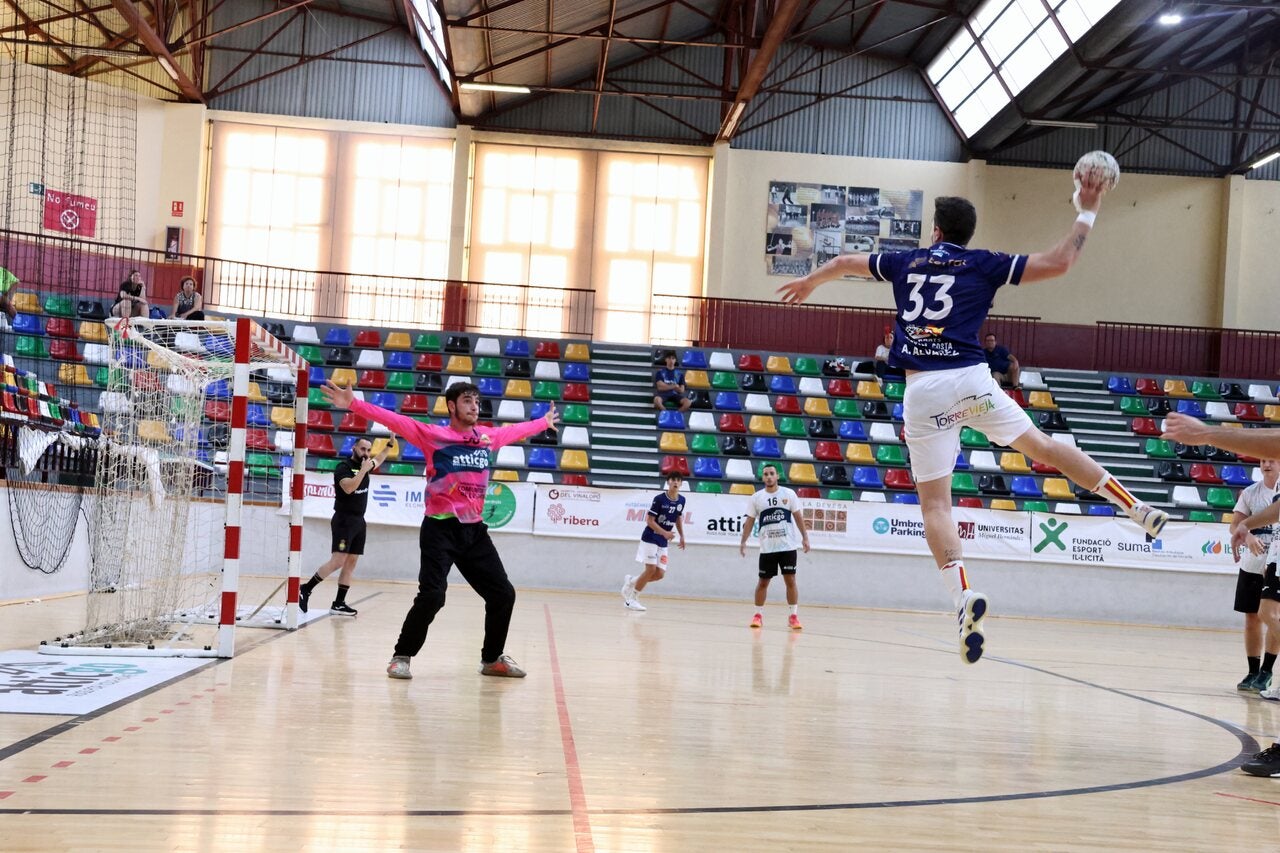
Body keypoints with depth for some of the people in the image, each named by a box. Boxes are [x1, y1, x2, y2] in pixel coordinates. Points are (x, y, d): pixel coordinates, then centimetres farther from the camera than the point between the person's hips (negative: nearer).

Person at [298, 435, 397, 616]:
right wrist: (363, 470, -23)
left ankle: (339, 603, 5)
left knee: (351, 563, 4)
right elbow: (348, 487, -28)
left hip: (359, 521, 8)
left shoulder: (364, 465, 11)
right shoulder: (343, 467, -11)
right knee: (338, 561, -16)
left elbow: (379, 459, 33)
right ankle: (305, 590, -7)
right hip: (344, 520, -8)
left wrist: (391, 443, 24)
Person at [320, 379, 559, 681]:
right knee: (431, 596, -17)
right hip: (441, 529, -6)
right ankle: (401, 656, 2)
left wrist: (544, 423, 43)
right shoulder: (433, 435, -6)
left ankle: (492, 659, 27)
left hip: (475, 530, 6)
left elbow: (517, 430, 29)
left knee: (503, 594, 8)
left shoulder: (487, 437, 10)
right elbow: (395, 420, -13)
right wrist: (353, 404, -21)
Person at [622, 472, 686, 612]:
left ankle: (631, 582, 22)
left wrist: (682, 537, 13)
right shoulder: (659, 498, -16)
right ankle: (631, 600, -1)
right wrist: (665, 533, -26)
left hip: (663, 543, 6)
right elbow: (650, 520, -16)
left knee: (660, 574, -1)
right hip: (650, 538, -6)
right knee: (651, 569, -14)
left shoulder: (681, 500, 2)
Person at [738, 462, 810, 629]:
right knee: (763, 582, 5)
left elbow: (798, 517, 4)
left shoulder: (789, 494, 0)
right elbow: (750, 521, 5)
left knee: (790, 580, -3)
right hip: (767, 548, 1)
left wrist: (805, 537, -3)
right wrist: (743, 542, -3)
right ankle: (758, 615, 16)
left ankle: (794, 616, 3)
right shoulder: (756, 498, 2)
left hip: (787, 546, -1)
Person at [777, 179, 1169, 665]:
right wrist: (1086, 215, 19)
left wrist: (809, 283, 53)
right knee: (1041, 445, 18)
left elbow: (844, 263, 34)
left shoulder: (908, 262, 18)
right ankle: (1136, 509, 18)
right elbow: (1058, 262, 5)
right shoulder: (983, 264, 10)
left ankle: (964, 598, -19)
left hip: (921, 389, 0)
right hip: (970, 379, 0)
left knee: (934, 502, -1)